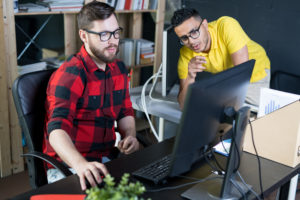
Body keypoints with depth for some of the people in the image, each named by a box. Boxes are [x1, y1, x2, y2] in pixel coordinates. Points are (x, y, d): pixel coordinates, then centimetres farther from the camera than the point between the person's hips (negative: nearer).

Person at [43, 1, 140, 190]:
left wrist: (130, 136, -3)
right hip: (68, 165, -6)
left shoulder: (118, 69, 8)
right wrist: (81, 165, -47)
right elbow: (57, 130, -28)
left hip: (107, 159, 6)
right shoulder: (69, 75, -16)